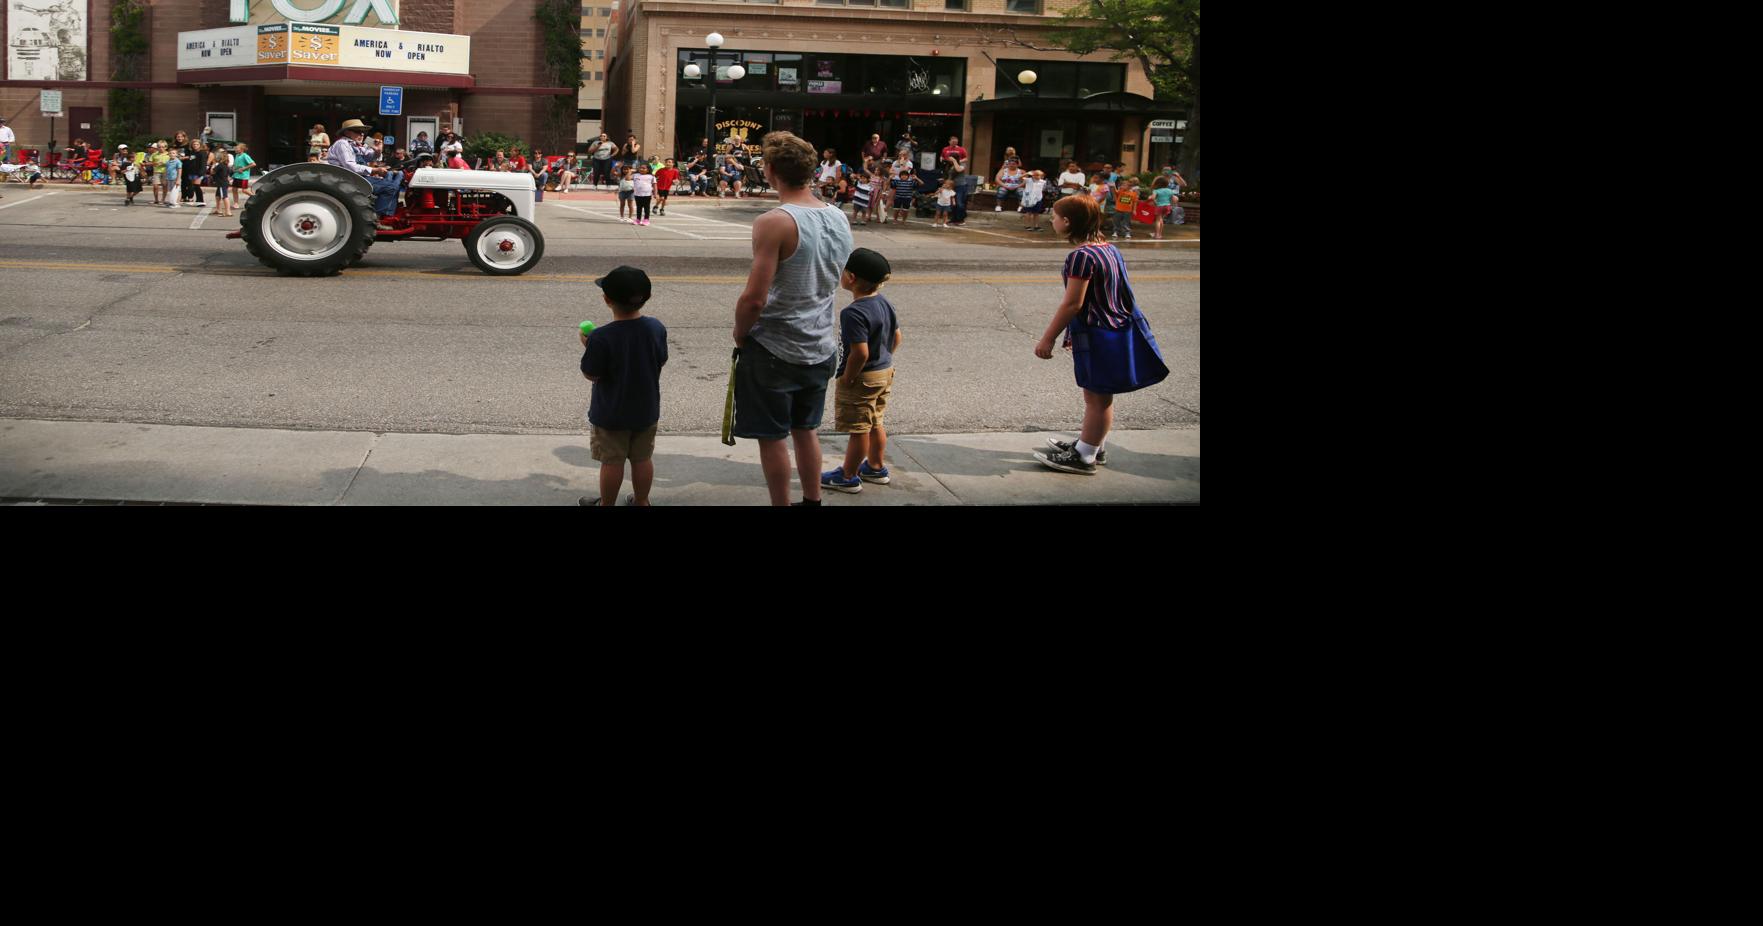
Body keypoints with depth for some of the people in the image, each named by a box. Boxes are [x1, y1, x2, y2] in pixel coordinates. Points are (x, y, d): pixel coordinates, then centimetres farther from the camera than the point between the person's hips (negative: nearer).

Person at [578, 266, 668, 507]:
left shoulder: (600, 338, -25)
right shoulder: (657, 329, -10)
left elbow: (591, 375, -16)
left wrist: (586, 345, -3)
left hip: (611, 415, -4)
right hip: (647, 411, 4)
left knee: (612, 462, 9)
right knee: (642, 459, 17)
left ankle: (606, 504, 23)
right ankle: (641, 501, 30)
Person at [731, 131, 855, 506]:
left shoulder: (775, 223, -22)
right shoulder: (838, 219, 1)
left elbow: (754, 298, -24)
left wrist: (739, 334, -7)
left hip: (774, 350, -7)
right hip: (820, 348, 7)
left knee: (773, 437, 7)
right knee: (805, 429, 22)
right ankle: (812, 501, 31)